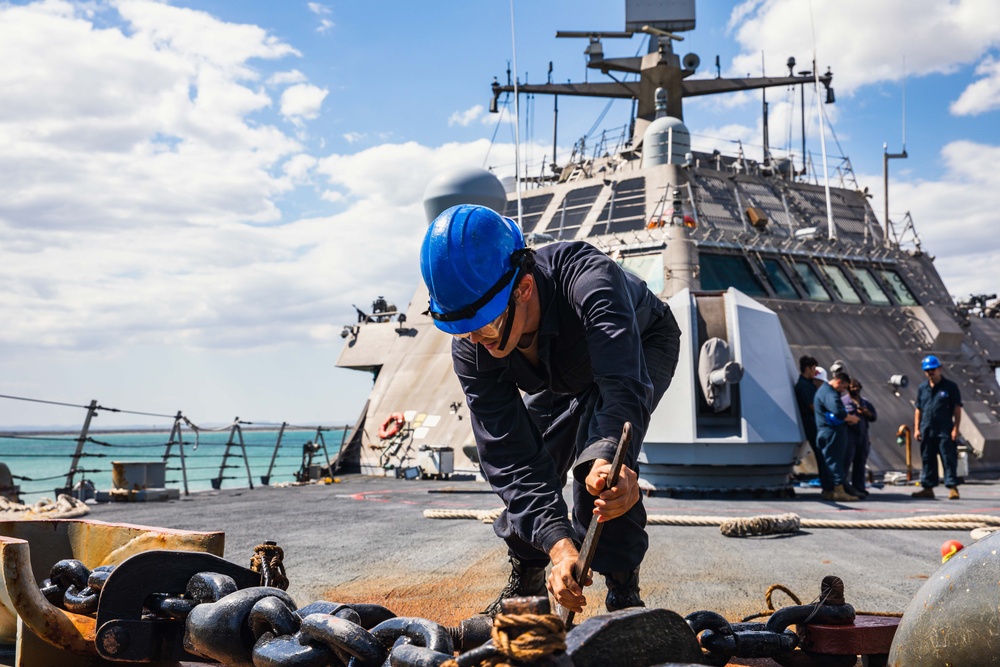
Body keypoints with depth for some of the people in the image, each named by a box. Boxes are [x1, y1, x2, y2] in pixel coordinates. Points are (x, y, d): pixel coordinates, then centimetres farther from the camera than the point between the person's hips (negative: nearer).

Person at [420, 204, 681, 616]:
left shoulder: (587, 278, -47)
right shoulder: (471, 351, -32)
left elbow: (623, 381, -61)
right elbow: (509, 459, -34)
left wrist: (610, 462, -81)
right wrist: (558, 544, -48)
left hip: (642, 346, -5)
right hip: (565, 376, 5)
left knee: (599, 450, -30)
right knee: (523, 465, -2)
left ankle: (624, 593, -15)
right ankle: (525, 586, 25)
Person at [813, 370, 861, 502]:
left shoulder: (824, 390, 21)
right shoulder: (828, 393, -14)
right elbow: (838, 412, -26)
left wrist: (847, 418, 10)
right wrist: (851, 418, -9)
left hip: (830, 432, 11)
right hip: (832, 432, -11)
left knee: (830, 461, 12)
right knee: (835, 460, -10)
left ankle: (828, 491, 16)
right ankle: (839, 490, -11)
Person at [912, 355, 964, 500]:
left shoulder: (950, 387, 0)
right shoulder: (922, 388, 13)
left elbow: (957, 409, -1)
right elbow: (918, 409, 15)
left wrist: (955, 428, -8)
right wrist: (916, 428, 7)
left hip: (945, 432, -4)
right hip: (926, 431, 4)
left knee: (949, 459, -4)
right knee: (927, 460, 8)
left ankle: (952, 487, 0)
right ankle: (928, 488, 14)